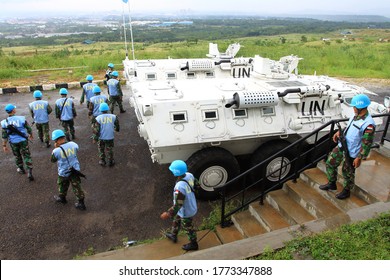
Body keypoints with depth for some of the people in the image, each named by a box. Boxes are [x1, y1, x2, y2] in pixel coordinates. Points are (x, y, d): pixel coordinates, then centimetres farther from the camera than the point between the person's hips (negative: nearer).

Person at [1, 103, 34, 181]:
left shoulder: (4, 123, -11)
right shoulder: (21, 119, -15)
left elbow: (4, 136, -5)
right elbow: (29, 129, -4)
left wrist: (4, 145, 5)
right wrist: (31, 135, 16)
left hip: (13, 142, 2)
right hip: (23, 140, -1)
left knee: (17, 156, 22)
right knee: (26, 156, 7)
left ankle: (21, 169, 41)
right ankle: (29, 172, -1)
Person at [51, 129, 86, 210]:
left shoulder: (56, 151, -24)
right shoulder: (73, 144, -16)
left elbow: (52, 160, -5)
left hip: (64, 173, -2)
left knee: (63, 186, 25)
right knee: (77, 187, 13)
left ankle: (62, 198, 50)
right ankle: (81, 203, 20)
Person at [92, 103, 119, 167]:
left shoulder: (98, 118, -14)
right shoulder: (113, 117, -9)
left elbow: (96, 130, -11)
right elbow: (117, 125, 9)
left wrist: (95, 138, 0)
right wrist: (116, 129, 31)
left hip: (101, 138, -1)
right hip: (110, 137, 1)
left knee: (101, 150, 21)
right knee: (110, 150, 18)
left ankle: (102, 161, 32)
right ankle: (110, 162, 30)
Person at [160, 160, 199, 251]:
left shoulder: (179, 187, -42)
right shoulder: (189, 175, -18)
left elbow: (177, 205, -34)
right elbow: (196, 184, 2)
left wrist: (168, 214, -23)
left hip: (186, 212, -8)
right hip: (192, 206, 8)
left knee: (188, 228, 21)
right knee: (176, 219, 31)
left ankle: (193, 244, 48)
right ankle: (173, 236, 57)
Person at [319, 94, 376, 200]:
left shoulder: (368, 124, -28)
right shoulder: (356, 115, -2)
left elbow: (367, 144, -23)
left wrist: (359, 158, -19)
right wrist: (339, 132, 3)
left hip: (351, 152, -8)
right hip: (341, 146, 8)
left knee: (348, 173, 11)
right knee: (330, 163, 18)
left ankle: (346, 191, 37)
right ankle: (332, 184, 39)